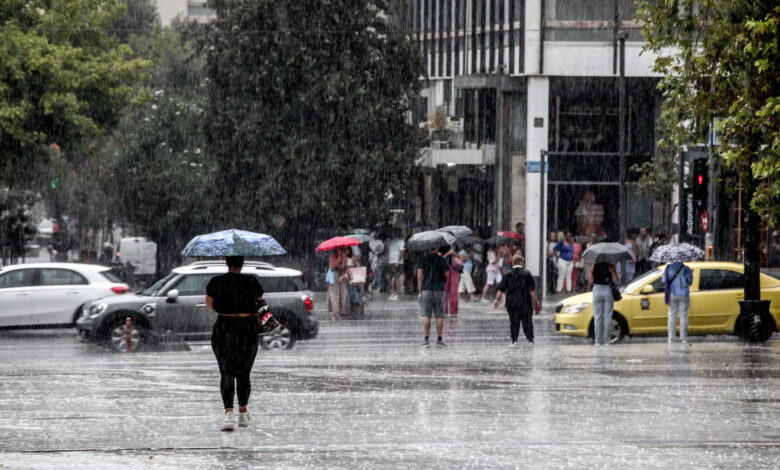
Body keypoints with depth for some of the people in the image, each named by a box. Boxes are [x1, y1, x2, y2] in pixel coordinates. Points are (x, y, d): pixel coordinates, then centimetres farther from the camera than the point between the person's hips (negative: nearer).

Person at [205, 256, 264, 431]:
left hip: (223, 328, -1)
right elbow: (260, 302, 6)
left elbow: (210, 305, 5)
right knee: (243, 372, 17)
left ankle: (228, 412, -19)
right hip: (248, 330, 1)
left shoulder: (216, 282, -5)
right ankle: (243, 413, 29)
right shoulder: (251, 281, -6)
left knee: (226, 372, 1)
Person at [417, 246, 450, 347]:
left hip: (426, 289, 0)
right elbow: (447, 275, 8)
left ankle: (426, 340, -5)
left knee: (426, 316, -1)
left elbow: (420, 276, -6)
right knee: (439, 316, 5)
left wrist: (419, 291, -2)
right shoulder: (442, 260, 2)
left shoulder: (422, 260, 1)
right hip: (439, 289, 1)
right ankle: (439, 340, 2)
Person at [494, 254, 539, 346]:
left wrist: (497, 299, 2)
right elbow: (532, 289, -4)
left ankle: (514, 341, -4)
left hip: (512, 303, 1)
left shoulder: (508, 275, 1)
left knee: (514, 322, 3)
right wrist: (536, 300, 4)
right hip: (525, 303, -1)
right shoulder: (527, 274, -4)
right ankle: (530, 340, 11)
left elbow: (501, 288, -2)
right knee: (527, 321, 9)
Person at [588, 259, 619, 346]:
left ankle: (597, 340, 5)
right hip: (608, 290, -1)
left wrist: (589, 289, 17)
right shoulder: (610, 266, -5)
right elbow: (616, 281, -6)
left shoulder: (593, 266, -2)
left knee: (597, 317, 7)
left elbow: (590, 282, -2)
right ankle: (606, 340, 4)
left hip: (597, 290, 1)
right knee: (607, 317, 6)